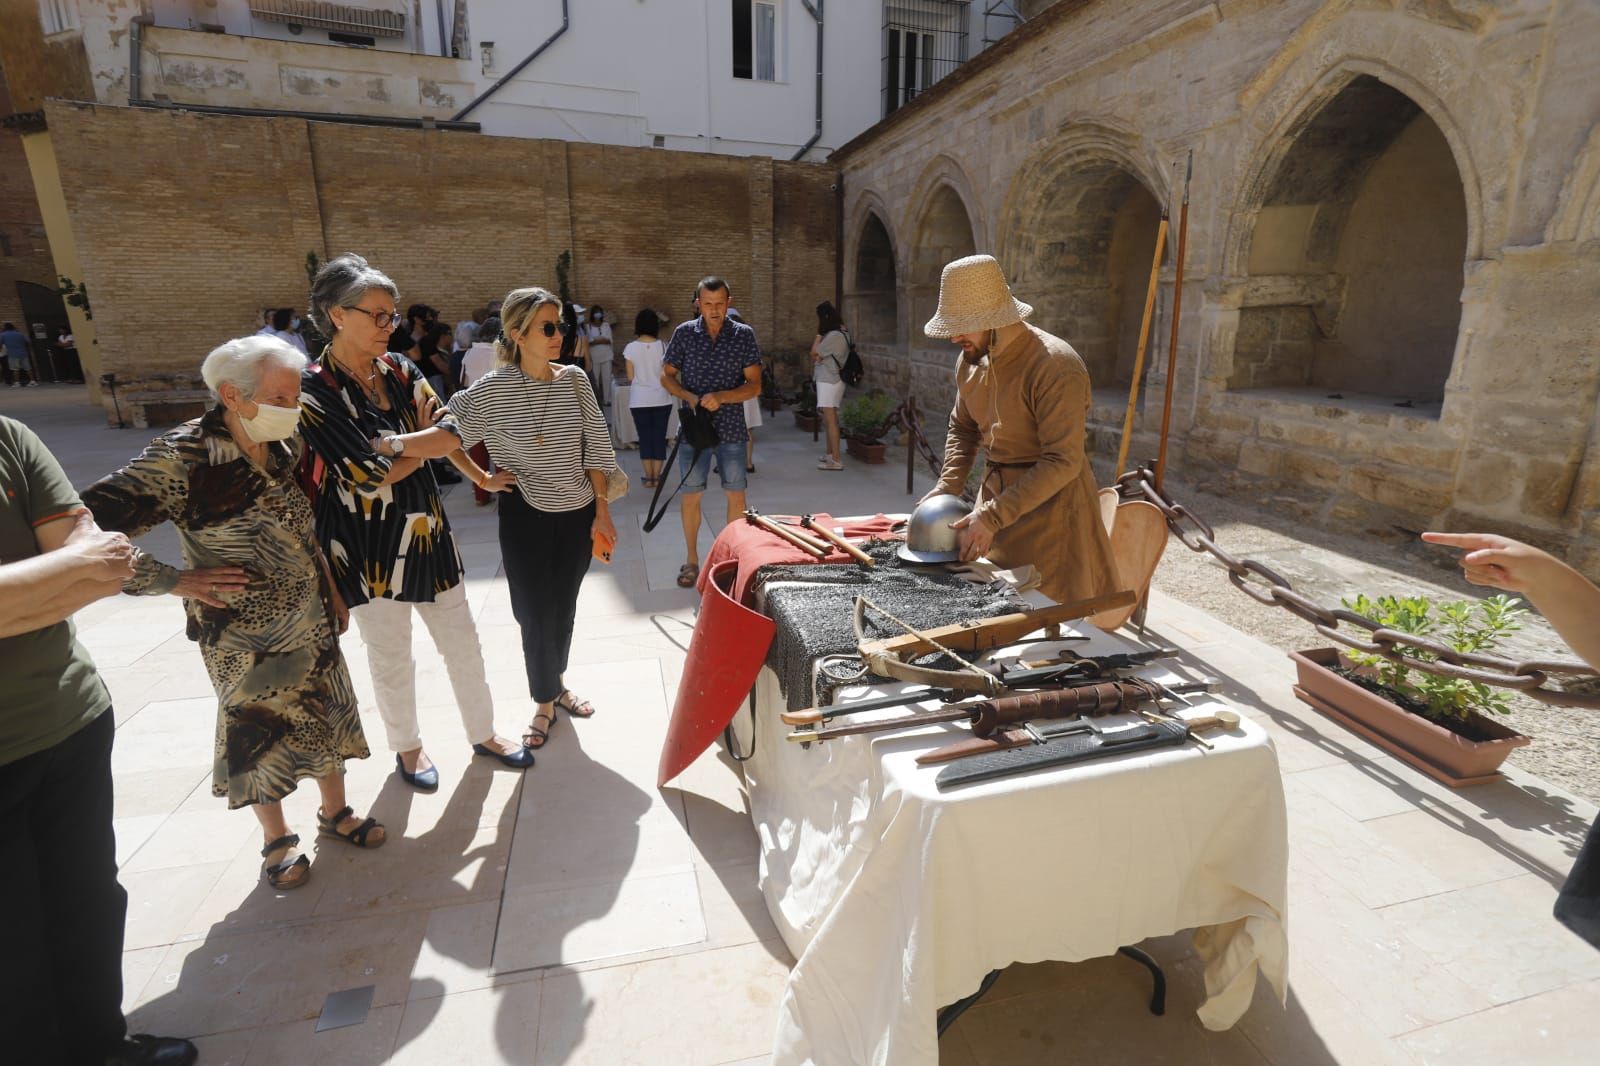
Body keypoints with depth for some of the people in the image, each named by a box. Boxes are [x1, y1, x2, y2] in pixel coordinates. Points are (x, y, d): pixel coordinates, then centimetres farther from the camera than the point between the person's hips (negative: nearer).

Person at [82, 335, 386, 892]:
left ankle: (335, 812, 39)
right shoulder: (182, 458, -22)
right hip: (245, 636, -5)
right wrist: (176, 581, -18)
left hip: (312, 619, 5)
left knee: (327, 717, 17)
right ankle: (276, 840, 35)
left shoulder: (286, 447, -3)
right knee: (261, 732, 12)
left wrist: (333, 591, 12)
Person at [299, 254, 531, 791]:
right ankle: (407, 747, 34)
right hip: (367, 542, -5)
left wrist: (482, 478, 3)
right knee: (390, 654, 11)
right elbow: (370, 476, -18)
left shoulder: (400, 370, 1)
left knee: (461, 638, 12)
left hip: (425, 528, 5)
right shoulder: (315, 389, -15)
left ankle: (483, 733, 29)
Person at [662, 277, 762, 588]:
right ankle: (692, 560, 21)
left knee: (736, 495, 4)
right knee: (691, 495, 5)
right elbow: (667, 376, 6)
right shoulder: (684, 333, 1)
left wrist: (721, 397, -18)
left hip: (731, 428, 0)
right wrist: (690, 397, -13)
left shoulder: (744, 335, 0)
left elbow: (754, 384, -3)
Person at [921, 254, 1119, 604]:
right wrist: (946, 488, 1)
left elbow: (1063, 462, -25)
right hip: (995, 492, 7)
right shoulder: (970, 360, 1)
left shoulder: (1055, 367, -22)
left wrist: (993, 517, -27)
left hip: (1049, 504, -7)